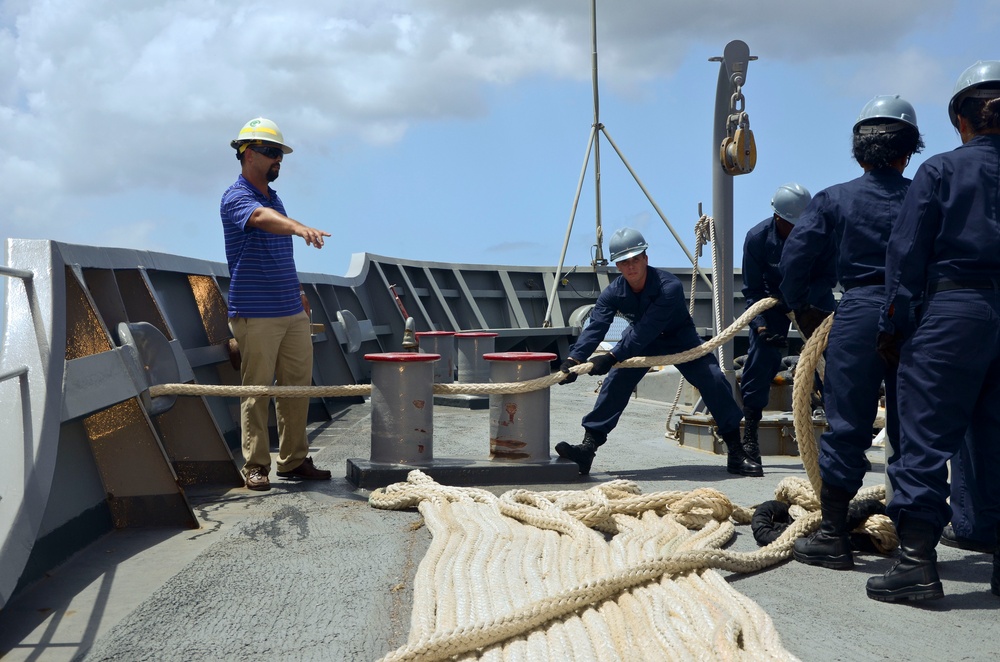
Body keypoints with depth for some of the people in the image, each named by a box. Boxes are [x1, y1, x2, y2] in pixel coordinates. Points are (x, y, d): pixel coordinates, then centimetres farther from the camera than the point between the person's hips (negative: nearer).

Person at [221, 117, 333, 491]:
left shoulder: (275, 199, 17)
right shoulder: (236, 198, -9)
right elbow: (262, 217, -33)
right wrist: (300, 228, -51)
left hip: (292, 312, 8)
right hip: (255, 316, -8)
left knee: (297, 386, 8)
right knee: (257, 391, -1)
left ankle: (294, 460, 17)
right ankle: (256, 466, 8)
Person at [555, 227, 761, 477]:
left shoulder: (669, 286, -35)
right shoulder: (613, 293, -21)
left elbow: (646, 330, -44)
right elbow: (595, 327, -32)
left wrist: (612, 357, -52)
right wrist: (574, 359, -49)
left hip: (680, 338, -3)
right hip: (640, 341, 3)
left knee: (714, 381, -16)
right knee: (615, 382, -17)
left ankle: (737, 453, -7)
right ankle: (587, 447, -16)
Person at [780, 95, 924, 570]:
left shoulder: (834, 200, 2)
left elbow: (794, 257, -3)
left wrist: (802, 310, 9)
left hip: (858, 316, -1)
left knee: (846, 426, 3)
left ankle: (834, 537, 6)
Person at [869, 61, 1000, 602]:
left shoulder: (941, 170, -1)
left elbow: (907, 253, -5)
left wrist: (894, 325, -1)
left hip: (954, 309, -5)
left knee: (927, 438, -3)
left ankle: (916, 562, -6)